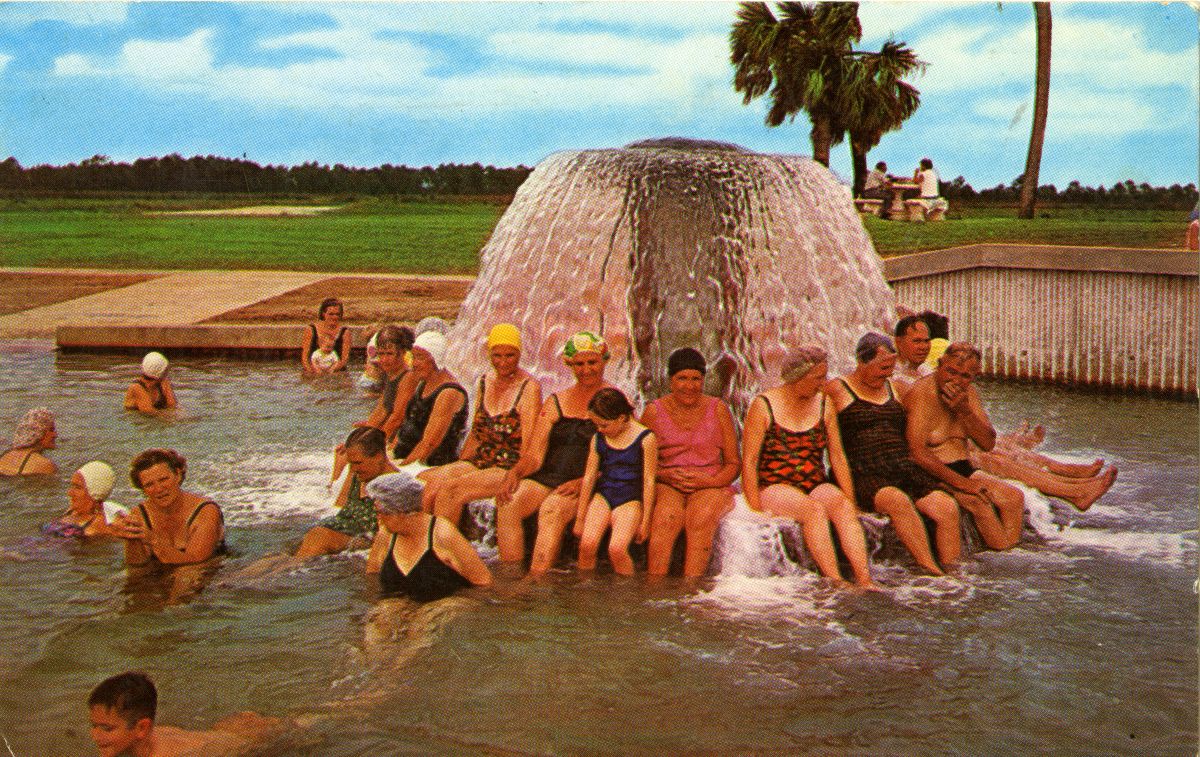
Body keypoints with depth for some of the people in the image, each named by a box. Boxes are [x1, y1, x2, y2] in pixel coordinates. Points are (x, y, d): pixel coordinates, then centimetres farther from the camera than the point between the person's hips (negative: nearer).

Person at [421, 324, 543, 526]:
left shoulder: (529, 388, -7)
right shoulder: (485, 383, 15)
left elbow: (529, 447, -11)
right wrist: (457, 468, 7)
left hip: (511, 468, -6)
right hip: (480, 461, 7)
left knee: (450, 487, -27)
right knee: (431, 482, -20)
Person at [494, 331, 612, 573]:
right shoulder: (556, 402, 19)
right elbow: (534, 455, 12)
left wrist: (584, 481, -19)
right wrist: (514, 472, -10)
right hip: (548, 476, 4)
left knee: (552, 510, -35)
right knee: (507, 506, -24)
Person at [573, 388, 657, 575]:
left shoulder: (645, 438, -7)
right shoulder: (598, 439, 7)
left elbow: (649, 481, -5)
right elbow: (588, 478, 10)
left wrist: (645, 521, -3)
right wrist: (580, 518, 13)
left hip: (630, 499, -4)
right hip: (602, 496, 4)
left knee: (617, 548, -25)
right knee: (587, 544, -20)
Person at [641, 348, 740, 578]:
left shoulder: (718, 410, 7)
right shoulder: (654, 412, 7)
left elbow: (734, 463, 8)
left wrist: (709, 481, -11)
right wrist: (665, 475, -12)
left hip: (711, 488, 0)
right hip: (667, 487, 0)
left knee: (701, 518, -34)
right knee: (665, 520, -34)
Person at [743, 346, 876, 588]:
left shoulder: (824, 404, 11)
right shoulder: (763, 406, -3)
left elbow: (837, 457, 12)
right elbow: (749, 461, -7)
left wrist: (850, 498, 1)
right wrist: (756, 507, -16)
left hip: (816, 485, 4)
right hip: (775, 487, -4)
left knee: (844, 507, -28)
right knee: (815, 510, -33)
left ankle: (864, 580, -40)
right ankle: (835, 582, -39)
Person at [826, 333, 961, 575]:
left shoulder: (895, 390, 23)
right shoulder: (837, 390, 5)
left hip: (904, 469, 6)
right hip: (863, 474, -6)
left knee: (947, 507, -19)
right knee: (898, 501, -36)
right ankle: (930, 571, -31)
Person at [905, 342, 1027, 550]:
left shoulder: (969, 393, 8)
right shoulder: (921, 394, -16)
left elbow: (988, 444, 1)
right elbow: (917, 453, -24)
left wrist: (964, 411, -15)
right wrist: (959, 482, -27)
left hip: (964, 470, 8)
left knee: (1014, 497, -10)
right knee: (979, 502, -28)